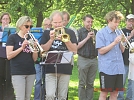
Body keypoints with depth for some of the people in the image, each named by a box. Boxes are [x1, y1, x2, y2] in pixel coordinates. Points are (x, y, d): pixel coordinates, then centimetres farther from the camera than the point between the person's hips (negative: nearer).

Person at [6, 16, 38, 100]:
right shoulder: (13, 38, 1)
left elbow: (34, 59, 10)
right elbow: (9, 56, -8)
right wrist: (22, 47, -16)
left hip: (31, 72, 5)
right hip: (18, 73, -5)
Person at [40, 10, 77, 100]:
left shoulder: (70, 33, 6)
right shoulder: (47, 33, 9)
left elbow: (75, 51, -4)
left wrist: (66, 40, -19)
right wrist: (51, 39, -13)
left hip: (65, 70, 0)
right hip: (50, 69, 0)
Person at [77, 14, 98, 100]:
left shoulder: (95, 32, 12)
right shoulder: (80, 32, -1)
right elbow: (77, 46, -8)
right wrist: (87, 38, -14)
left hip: (94, 60, 4)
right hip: (83, 60, -4)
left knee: (90, 83, 7)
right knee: (82, 83, -2)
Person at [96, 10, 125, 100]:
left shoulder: (118, 33, 12)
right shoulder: (101, 33, -4)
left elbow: (122, 50, 12)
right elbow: (101, 51, -11)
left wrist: (122, 42, -7)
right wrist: (114, 43, -16)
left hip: (119, 68, 5)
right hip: (107, 68, -5)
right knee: (104, 93, -2)